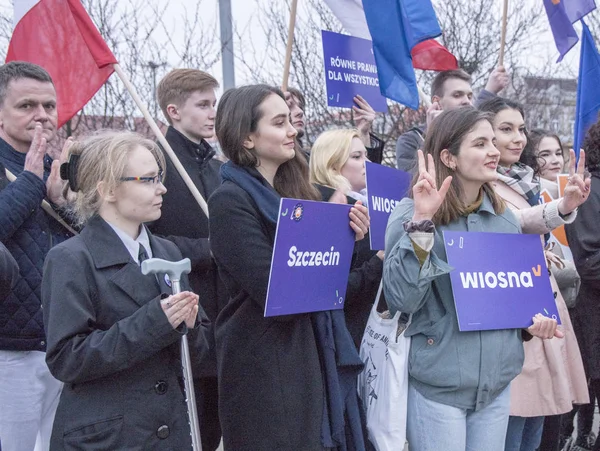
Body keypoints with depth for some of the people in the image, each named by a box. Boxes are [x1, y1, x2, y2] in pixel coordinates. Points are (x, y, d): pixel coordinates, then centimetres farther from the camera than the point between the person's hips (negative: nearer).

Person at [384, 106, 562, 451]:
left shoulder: (505, 219, 6)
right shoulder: (411, 215, -10)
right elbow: (401, 298, -21)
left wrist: (534, 319, -1)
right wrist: (422, 222, -27)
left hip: (498, 381, 5)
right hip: (437, 384, -5)